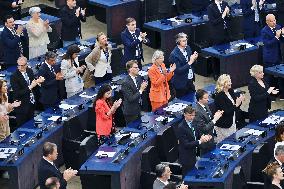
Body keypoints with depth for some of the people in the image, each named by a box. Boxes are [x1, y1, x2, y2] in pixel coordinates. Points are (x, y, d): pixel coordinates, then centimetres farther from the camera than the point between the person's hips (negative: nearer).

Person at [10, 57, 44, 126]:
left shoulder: (30, 71, 0)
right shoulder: (14, 76, -18)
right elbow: (17, 93, -21)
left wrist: (38, 82, -13)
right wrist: (30, 87, -27)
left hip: (32, 103, 6)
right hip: (22, 107, -6)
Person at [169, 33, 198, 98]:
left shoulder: (188, 48, 1)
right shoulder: (174, 55, -21)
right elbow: (178, 70, -23)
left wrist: (194, 59, -12)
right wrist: (190, 62, -27)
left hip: (190, 80, 7)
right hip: (181, 83, -7)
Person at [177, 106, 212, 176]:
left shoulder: (192, 122, 0)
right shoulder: (181, 127, -24)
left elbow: (196, 135, 12)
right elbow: (186, 144, -25)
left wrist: (203, 137, -11)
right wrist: (200, 141, -32)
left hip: (193, 154, 8)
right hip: (186, 157, -8)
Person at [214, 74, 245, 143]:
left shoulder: (231, 92, 4)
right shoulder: (219, 96, -20)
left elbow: (236, 108, 10)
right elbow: (226, 111, -23)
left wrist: (240, 101, -8)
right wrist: (236, 105, -26)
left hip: (233, 123, 8)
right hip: (223, 127, -8)